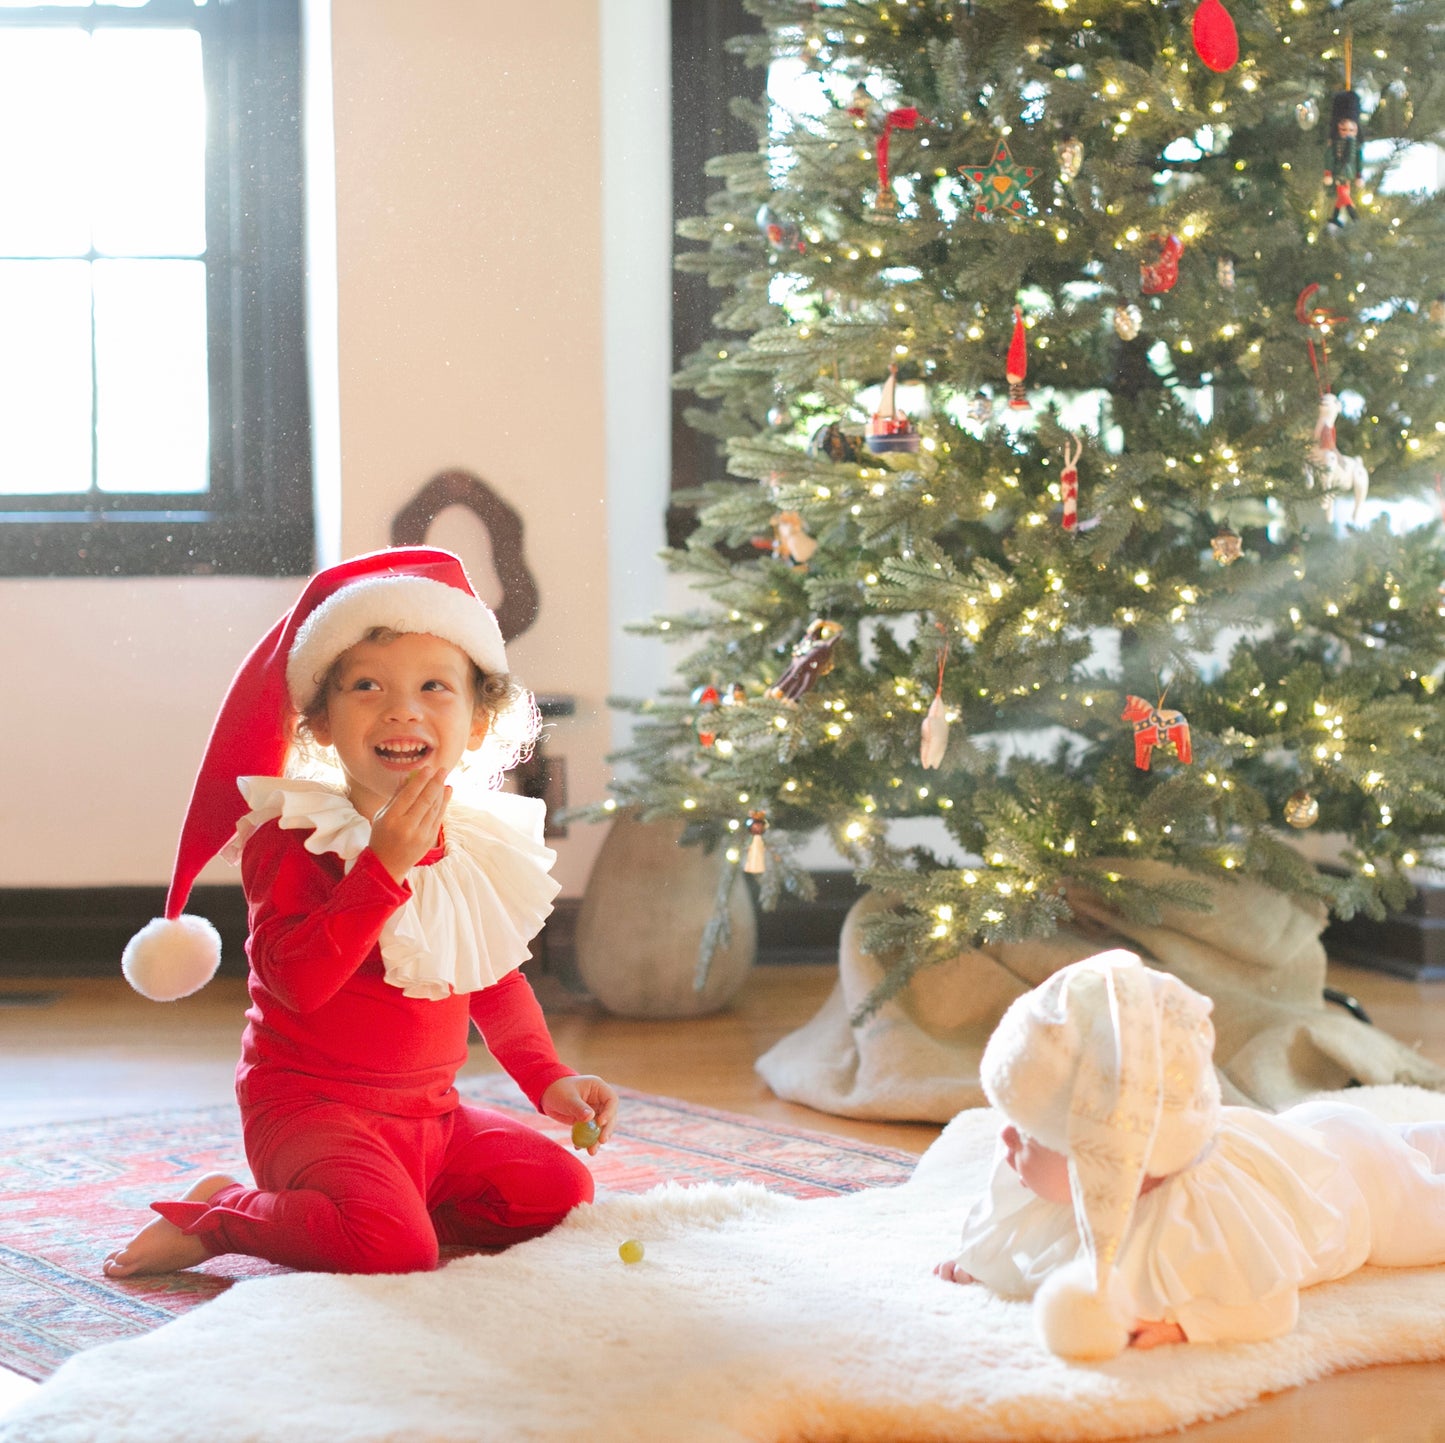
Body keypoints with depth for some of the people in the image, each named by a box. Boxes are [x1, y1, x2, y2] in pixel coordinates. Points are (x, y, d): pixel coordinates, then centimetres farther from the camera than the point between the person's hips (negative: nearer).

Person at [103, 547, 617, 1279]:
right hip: (310, 1104, -7)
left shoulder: (480, 847, 7)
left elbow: (496, 982, 21)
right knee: (394, 1246, -30)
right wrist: (385, 866, -29)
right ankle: (216, 1216, -4)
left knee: (562, 1191, -3)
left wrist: (549, 1080, 10)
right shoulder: (293, 836, -13)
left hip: (430, 1115, 7)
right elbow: (296, 979, -26)